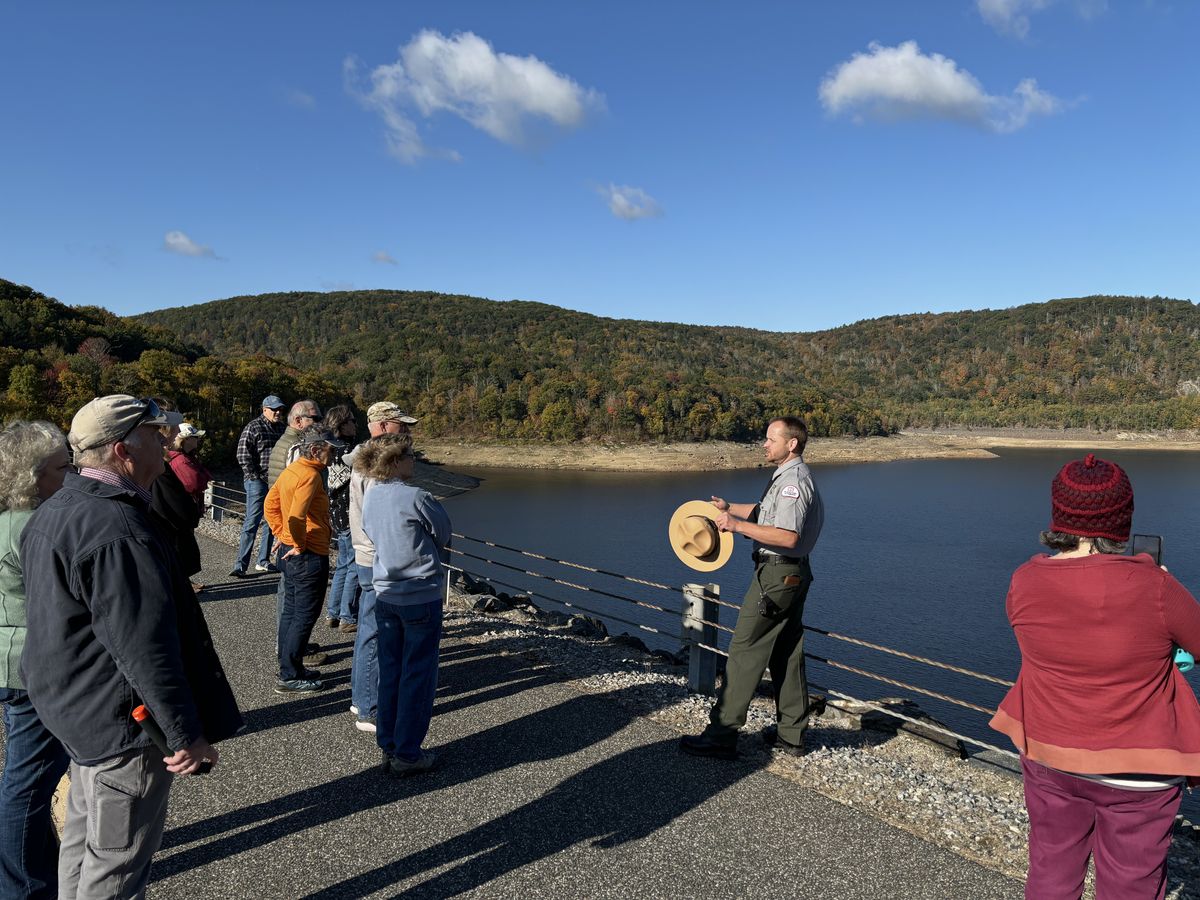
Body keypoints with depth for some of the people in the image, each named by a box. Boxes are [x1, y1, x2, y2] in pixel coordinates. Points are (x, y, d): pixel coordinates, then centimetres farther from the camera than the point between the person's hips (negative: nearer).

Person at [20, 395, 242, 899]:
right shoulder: (116, 531, -28)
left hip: (73, 709, 10)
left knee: (83, 838, 26)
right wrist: (186, 735, -21)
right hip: (121, 725, -10)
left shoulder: (54, 512, 7)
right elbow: (146, 649, -29)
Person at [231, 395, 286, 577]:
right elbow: (243, 457, -11)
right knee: (251, 523, -8)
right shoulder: (253, 427, -7)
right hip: (258, 482, -7)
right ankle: (241, 566, -4)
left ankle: (263, 561, 23)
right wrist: (257, 478, -13)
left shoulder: (282, 428, 13)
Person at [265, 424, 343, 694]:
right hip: (309, 555, -10)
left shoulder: (290, 471, 10)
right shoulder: (310, 475, -20)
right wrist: (299, 544, -17)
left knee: (291, 610, 17)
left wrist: (282, 535, 15)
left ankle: (289, 667, 28)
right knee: (305, 615, 0)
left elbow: (270, 505, 17)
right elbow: (297, 515, -29)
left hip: (289, 552, 10)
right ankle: (289, 677, 6)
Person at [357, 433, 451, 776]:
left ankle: (388, 747, 24)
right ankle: (407, 754, 12)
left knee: (389, 672, 15)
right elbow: (443, 535, -5)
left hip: (385, 595, 7)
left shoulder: (370, 497, 2)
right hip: (421, 595, -7)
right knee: (418, 675, 4)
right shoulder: (416, 498, -19)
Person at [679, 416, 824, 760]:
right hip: (793, 574, 11)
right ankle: (791, 734, 22)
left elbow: (787, 536, -29)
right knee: (786, 654, 14)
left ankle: (722, 734, -3)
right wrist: (730, 508, 19)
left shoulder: (793, 481, -18)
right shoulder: (790, 477, 16)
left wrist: (738, 525, -25)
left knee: (744, 650, -7)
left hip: (777, 574, -11)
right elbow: (765, 511, 30)